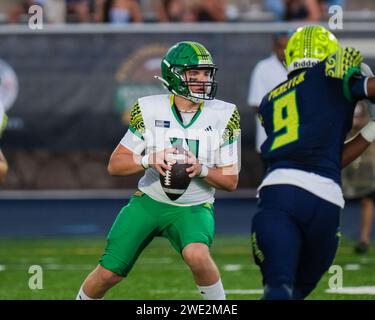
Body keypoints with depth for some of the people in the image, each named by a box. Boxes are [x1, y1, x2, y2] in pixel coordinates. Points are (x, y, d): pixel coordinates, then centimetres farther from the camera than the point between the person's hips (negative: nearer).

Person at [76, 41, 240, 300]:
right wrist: (149, 160, -24)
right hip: (149, 201, 1)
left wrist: (201, 170, -25)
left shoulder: (223, 116, -8)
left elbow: (231, 181, -5)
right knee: (108, 273, 0)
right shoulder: (150, 110, -7)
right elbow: (115, 165, -5)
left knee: (197, 255, -33)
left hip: (193, 208, -1)